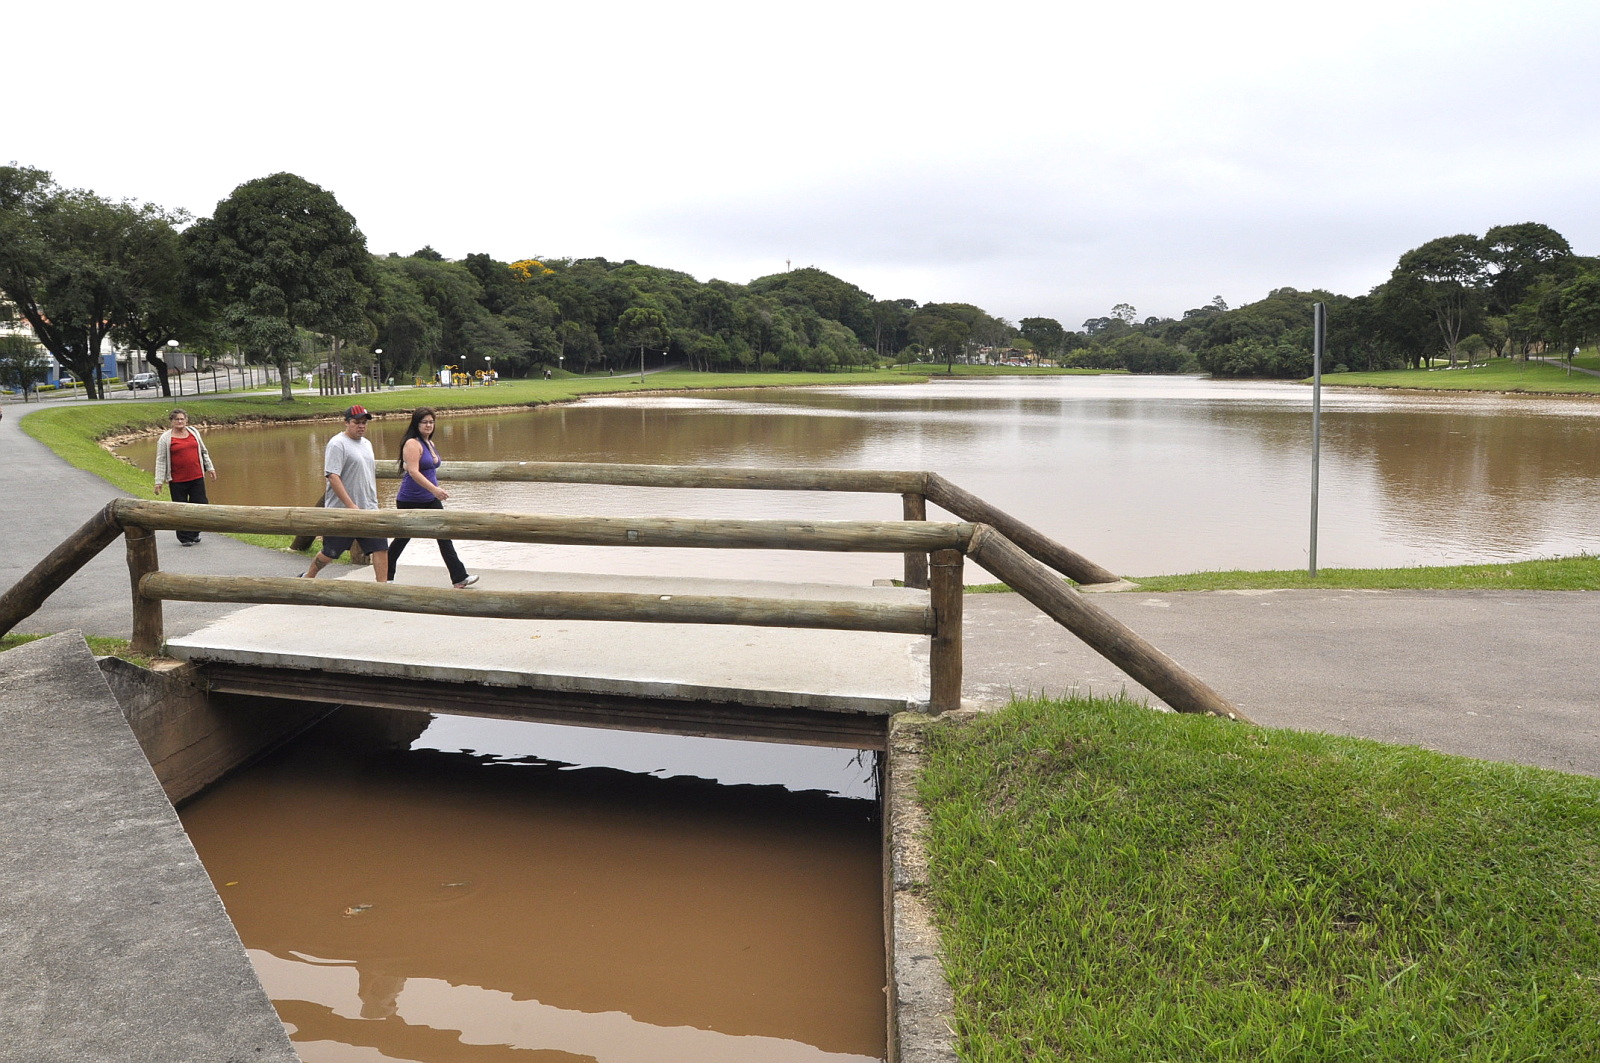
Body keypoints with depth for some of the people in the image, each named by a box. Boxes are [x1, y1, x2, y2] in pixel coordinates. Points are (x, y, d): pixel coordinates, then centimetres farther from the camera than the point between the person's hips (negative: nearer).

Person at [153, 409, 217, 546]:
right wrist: (159, 481, -8)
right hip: (178, 480, -4)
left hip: (197, 478, 4)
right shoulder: (165, 438, -3)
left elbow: (203, 451, 20)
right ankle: (184, 538, 14)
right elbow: (161, 461, -4)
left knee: (200, 504, 4)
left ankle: (194, 533, 22)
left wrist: (210, 468, 18)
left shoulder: (194, 433, 9)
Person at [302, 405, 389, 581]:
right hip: (342, 512, -7)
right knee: (330, 552, 6)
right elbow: (333, 476, -20)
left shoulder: (366, 443, 14)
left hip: (368, 509, 7)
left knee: (381, 547, -4)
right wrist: (351, 505, -25)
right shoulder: (337, 444, -11)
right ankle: (308, 577, 29)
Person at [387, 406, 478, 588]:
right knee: (402, 538, 7)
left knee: (444, 537, -3)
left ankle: (459, 577, -7)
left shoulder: (430, 443, 11)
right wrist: (434, 489, -35)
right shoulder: (412, 444, -15)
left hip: (431, 500, 7)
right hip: (411, 501, -7)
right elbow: (413, 471, -26)